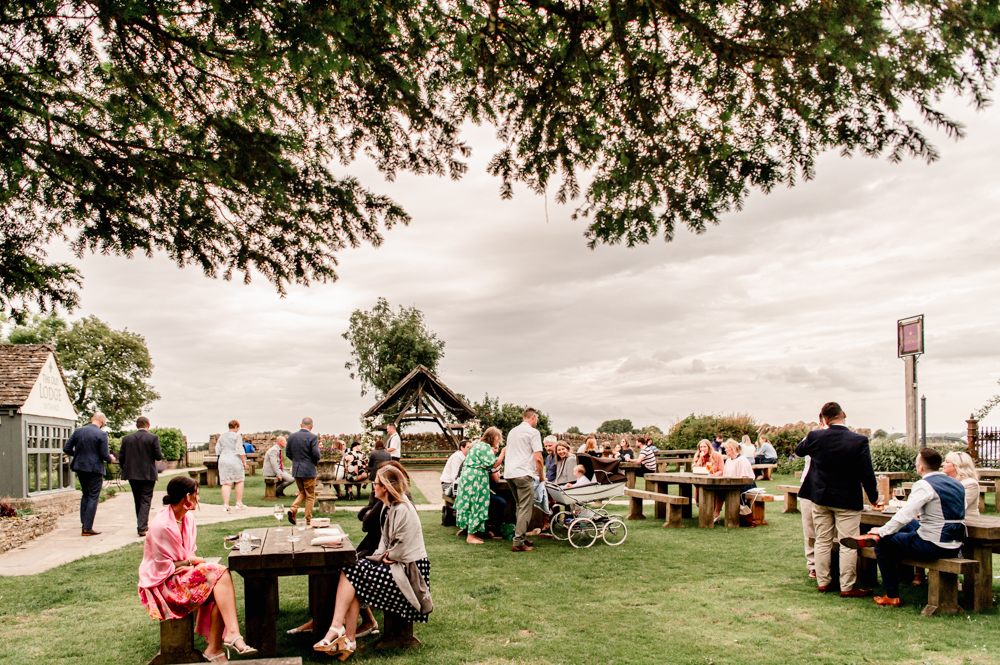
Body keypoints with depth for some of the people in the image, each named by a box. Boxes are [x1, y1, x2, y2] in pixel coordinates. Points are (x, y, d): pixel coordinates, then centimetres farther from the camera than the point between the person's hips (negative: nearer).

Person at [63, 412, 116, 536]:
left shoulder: (78, 431, 2)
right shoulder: (101, 434, -13)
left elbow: (66, 449, 4)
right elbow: (104, 455, -14)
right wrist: (111, 459, 7)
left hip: (80, 467, 6)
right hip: (94, 469, -6)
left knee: (85, 494, 20)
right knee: (93, 497, 2)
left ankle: (83, 523, 21)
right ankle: (87, 528, 1)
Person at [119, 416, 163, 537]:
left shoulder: (126, 438, 2)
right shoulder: (153, 438, -9)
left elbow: (121, 457, 3)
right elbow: (158, 456, -10)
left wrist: (125, 470, 17)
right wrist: (161, 454, 13)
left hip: (132, 474, 4)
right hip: (148, 474, -4)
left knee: (138, 501, 16)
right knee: (145, 500, 0)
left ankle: (142, 524, 26)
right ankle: (142, 527, -9)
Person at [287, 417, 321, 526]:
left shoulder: (292, 436, 3)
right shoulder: (313, 437, -13)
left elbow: (288, 454, 7)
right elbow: (316, 455, -17)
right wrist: (315, 462, 4)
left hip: (296, 470, 5)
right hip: (309, 470, -5)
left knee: (302, 492, 22)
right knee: (310, 496, 6)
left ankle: (293, 509, 0)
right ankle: (308, 521, 8)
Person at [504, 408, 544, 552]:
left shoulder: (512, 432, 20)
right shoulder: (533, 432, -3)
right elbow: (538, 458, -10)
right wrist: (541, 476, 4)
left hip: (509, 474, 8)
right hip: (523, 474, -8)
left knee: (520, 507, 18)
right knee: (525, 508, -6)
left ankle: (521, 537, 20)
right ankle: (518, 543, -10)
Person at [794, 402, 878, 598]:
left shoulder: (815, 437, -9)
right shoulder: (859, 441, -16)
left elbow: (798, 450, 12)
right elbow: (867, 474, -12)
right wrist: (874, 497, 2)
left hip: (820, 497, 3)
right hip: (848, 500, -3)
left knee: (822, 541, 13)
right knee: (848, 545, 4)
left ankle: (823, 582, 20)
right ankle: (847, 587, 8)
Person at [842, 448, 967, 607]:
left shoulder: (924, 485, -15)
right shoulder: (957, 484, 9)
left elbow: (905, 515, -21)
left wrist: (882, 531, -10)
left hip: (934, 546, -9)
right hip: (955, 546, 9)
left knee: (883, 545, 5)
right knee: (908, 525, 28)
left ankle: (892, 596, 12)